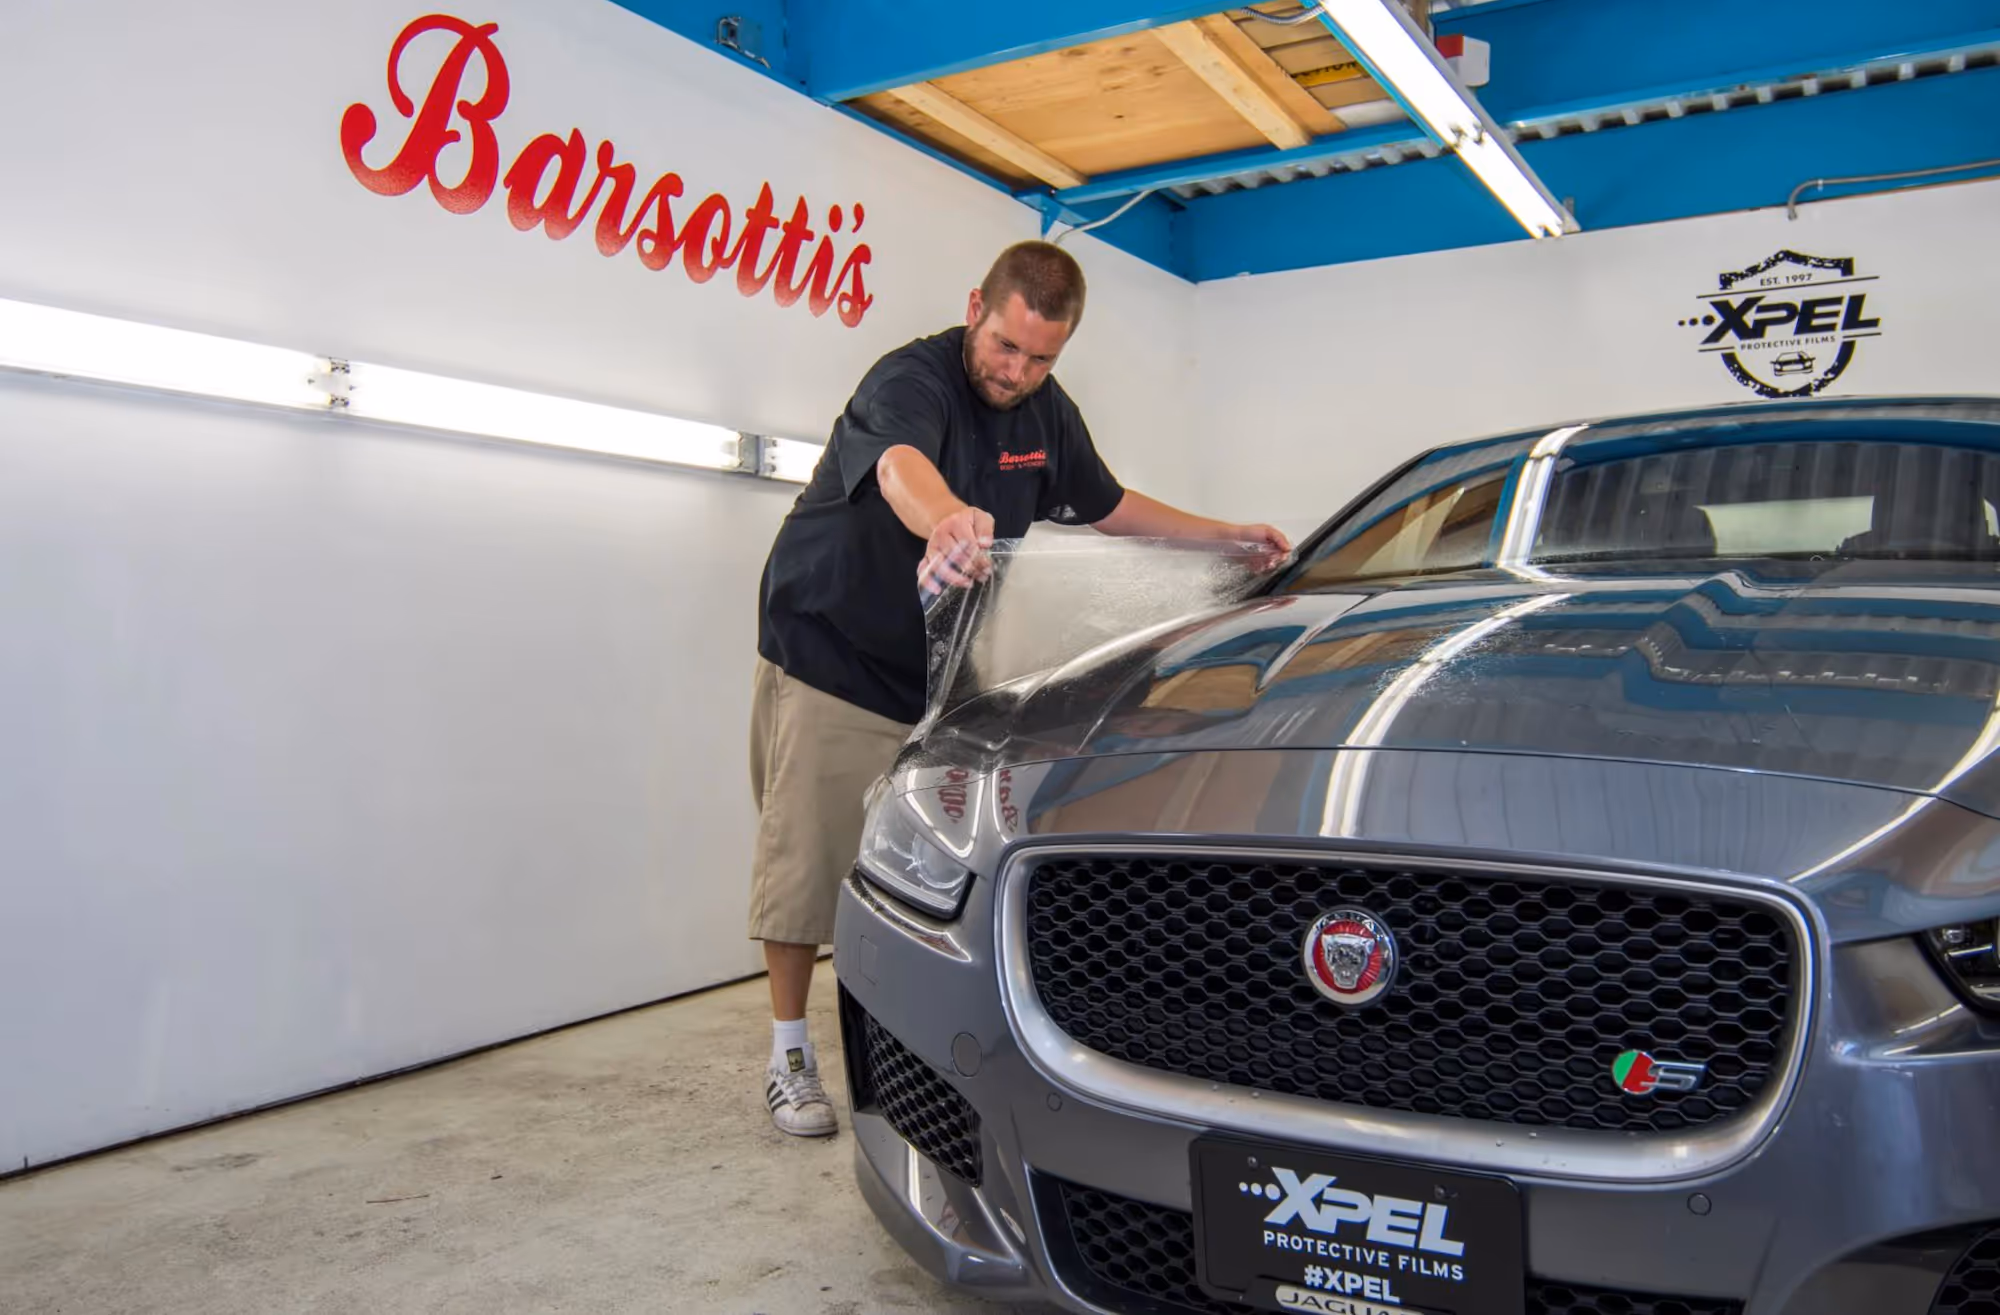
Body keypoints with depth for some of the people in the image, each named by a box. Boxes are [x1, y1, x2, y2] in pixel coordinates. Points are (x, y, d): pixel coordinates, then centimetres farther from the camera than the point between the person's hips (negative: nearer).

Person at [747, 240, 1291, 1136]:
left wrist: (1228, 536, 15)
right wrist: (945, 521, -68)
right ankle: (789, 1051, 13)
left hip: (934, 678, 6)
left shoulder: (1048, 415, 3)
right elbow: (901, 465, -45)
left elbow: (1110, 506, 17)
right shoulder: (911, 379, -21)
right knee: (805, 860, -1)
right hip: (824, 657, -5)